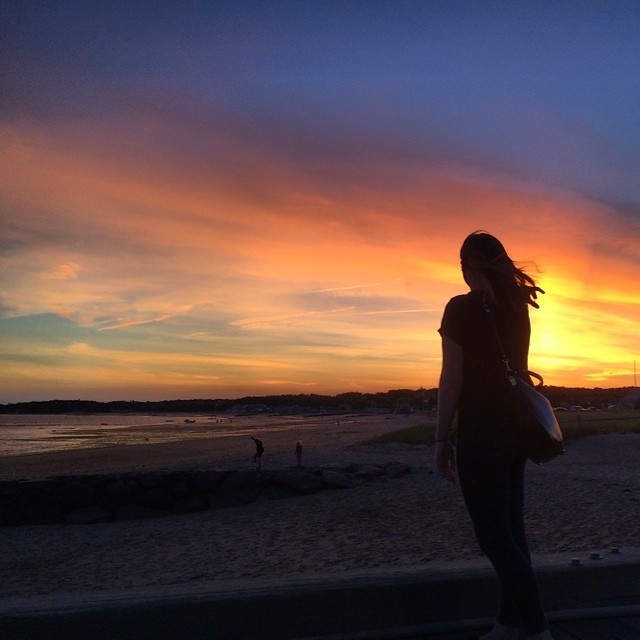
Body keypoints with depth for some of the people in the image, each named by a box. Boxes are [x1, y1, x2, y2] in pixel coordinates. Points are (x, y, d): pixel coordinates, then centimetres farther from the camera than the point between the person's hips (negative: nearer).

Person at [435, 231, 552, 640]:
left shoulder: (462, 308, -11)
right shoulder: (518, 307, 8)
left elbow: (452, 379, -12)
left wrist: (442, 440, -8)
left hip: (480, 435, -8)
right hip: (516, 430, 8)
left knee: (495, 536, -1)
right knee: (511, 530, 13)